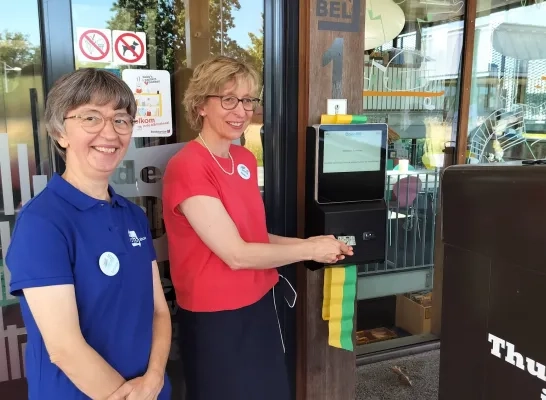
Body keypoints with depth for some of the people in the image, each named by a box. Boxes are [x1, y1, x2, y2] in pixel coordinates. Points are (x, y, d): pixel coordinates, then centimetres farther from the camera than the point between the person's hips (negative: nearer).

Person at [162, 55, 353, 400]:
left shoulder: (246, 159, 5)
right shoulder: (187, 167, -21)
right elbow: (236, 254, -22)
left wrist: (307, 242, -4)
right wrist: (310, 250, -13)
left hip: (259, 305, 7)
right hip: (216, 318, -7)